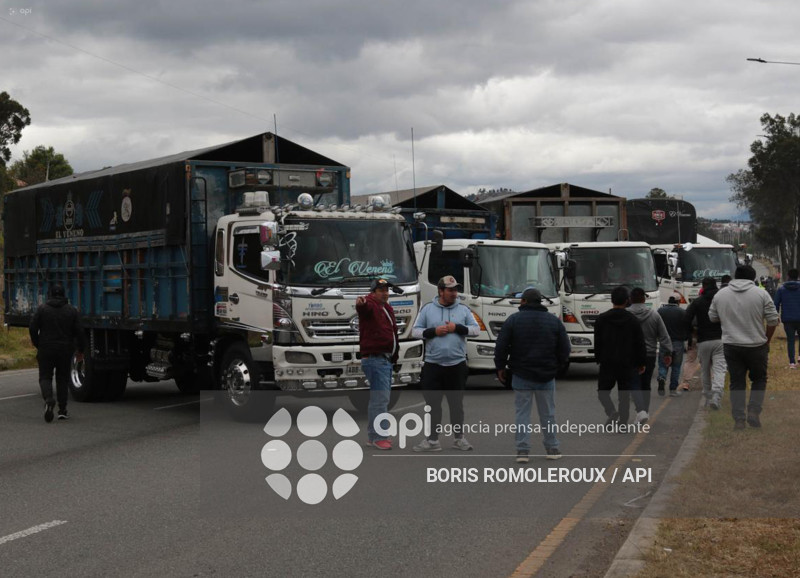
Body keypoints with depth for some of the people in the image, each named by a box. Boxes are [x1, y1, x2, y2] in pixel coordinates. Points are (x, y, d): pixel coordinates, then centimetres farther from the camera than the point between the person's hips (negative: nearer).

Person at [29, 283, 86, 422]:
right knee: (63, 379, 12)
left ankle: (48, 399, -23)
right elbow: (79, 332, -3)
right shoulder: (72, 311, 1)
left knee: (45, 377, 6)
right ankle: (62, 410, 9)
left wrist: (37, 344, 11)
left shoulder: (42, 308, -2)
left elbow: (33, 328, -5)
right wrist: (80, 350, 7)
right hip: (65, 351, 1)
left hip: (46, 350, -1)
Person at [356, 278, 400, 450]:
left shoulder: (387, 308, 19)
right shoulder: (370, 305, -10)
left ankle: (372, 436, 23)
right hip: (375, 359, -10)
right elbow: (364, 307, -36)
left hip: (387, 359, 10)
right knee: (381, 398, -14)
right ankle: (378, 437, -12)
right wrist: (360, 303, -59)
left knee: (378, 399, 15)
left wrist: (395, 350, 17)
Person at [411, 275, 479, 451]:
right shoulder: (428, 309, 3)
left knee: (456, 403, 9)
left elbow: (476, 329, 2)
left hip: (457, 364, 1)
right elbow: (415, 331, 3)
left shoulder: (463, 309, 6)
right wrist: (433, 331, -13)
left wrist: (457, 328, -11)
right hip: (433, 364, -1)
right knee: (433, 403, 2)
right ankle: (432, 440, 8)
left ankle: (459, 438, 20)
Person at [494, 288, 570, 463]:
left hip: (521, 376, -2)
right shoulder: (554, 321, 2)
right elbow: (564, 349, 2)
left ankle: (522, 450, -2)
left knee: (522, 412, 3)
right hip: (546, 376, 2)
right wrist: (557, 365, 17)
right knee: (548, 413, 12)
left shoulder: (514, 320, -5)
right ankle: (552, 448, 17)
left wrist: (500, 367, 7)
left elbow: (501, 347, -6)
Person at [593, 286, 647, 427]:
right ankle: (623, 423, 6)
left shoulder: (601, 319, -2)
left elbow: (597, 342, 2)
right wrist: (642, 362, 9)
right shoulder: (632, 320, -2)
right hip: (627, 364, 1)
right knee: (624, 395, 8)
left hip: (607, 363, -1)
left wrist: (598, 359, 12)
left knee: (603, 391, 10)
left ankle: (612, 412, -14)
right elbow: (640, 343, 0)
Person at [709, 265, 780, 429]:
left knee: (737, 382, 8)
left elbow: (712, 317, 12)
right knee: (759, 379, 16)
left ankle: (739, 419, 5)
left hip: (731, 346, 2)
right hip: (756, 346, -2)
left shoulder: (720, 294, 2)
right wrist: (767, 340, 9)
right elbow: (773, 320, -5)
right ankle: (753, 412, 3)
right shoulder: (761, 294, -5)